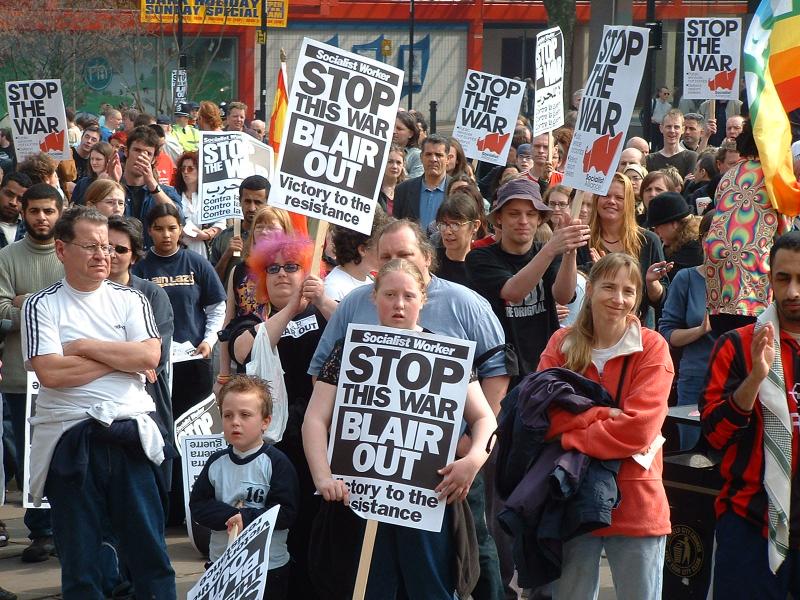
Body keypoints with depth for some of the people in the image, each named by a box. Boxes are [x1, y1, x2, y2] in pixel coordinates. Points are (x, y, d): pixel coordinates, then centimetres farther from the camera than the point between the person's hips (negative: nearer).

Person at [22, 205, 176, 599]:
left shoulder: (130, 301, 9)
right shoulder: (41, 306, 1)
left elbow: (149, 357, -6)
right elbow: (50, 373, -13)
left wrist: (86, 347, -8)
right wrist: (121, 358, -6)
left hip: (129, 434, 2)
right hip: (70, 439, -1)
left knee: (148, 546, 4)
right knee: (79, 555, 6)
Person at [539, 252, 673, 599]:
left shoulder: (652, 348, -4)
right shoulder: (562, 344, 5)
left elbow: (638, 428, -14)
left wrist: (570, 437, -13)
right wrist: (603, 416, -16)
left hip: (635, 506, -2)